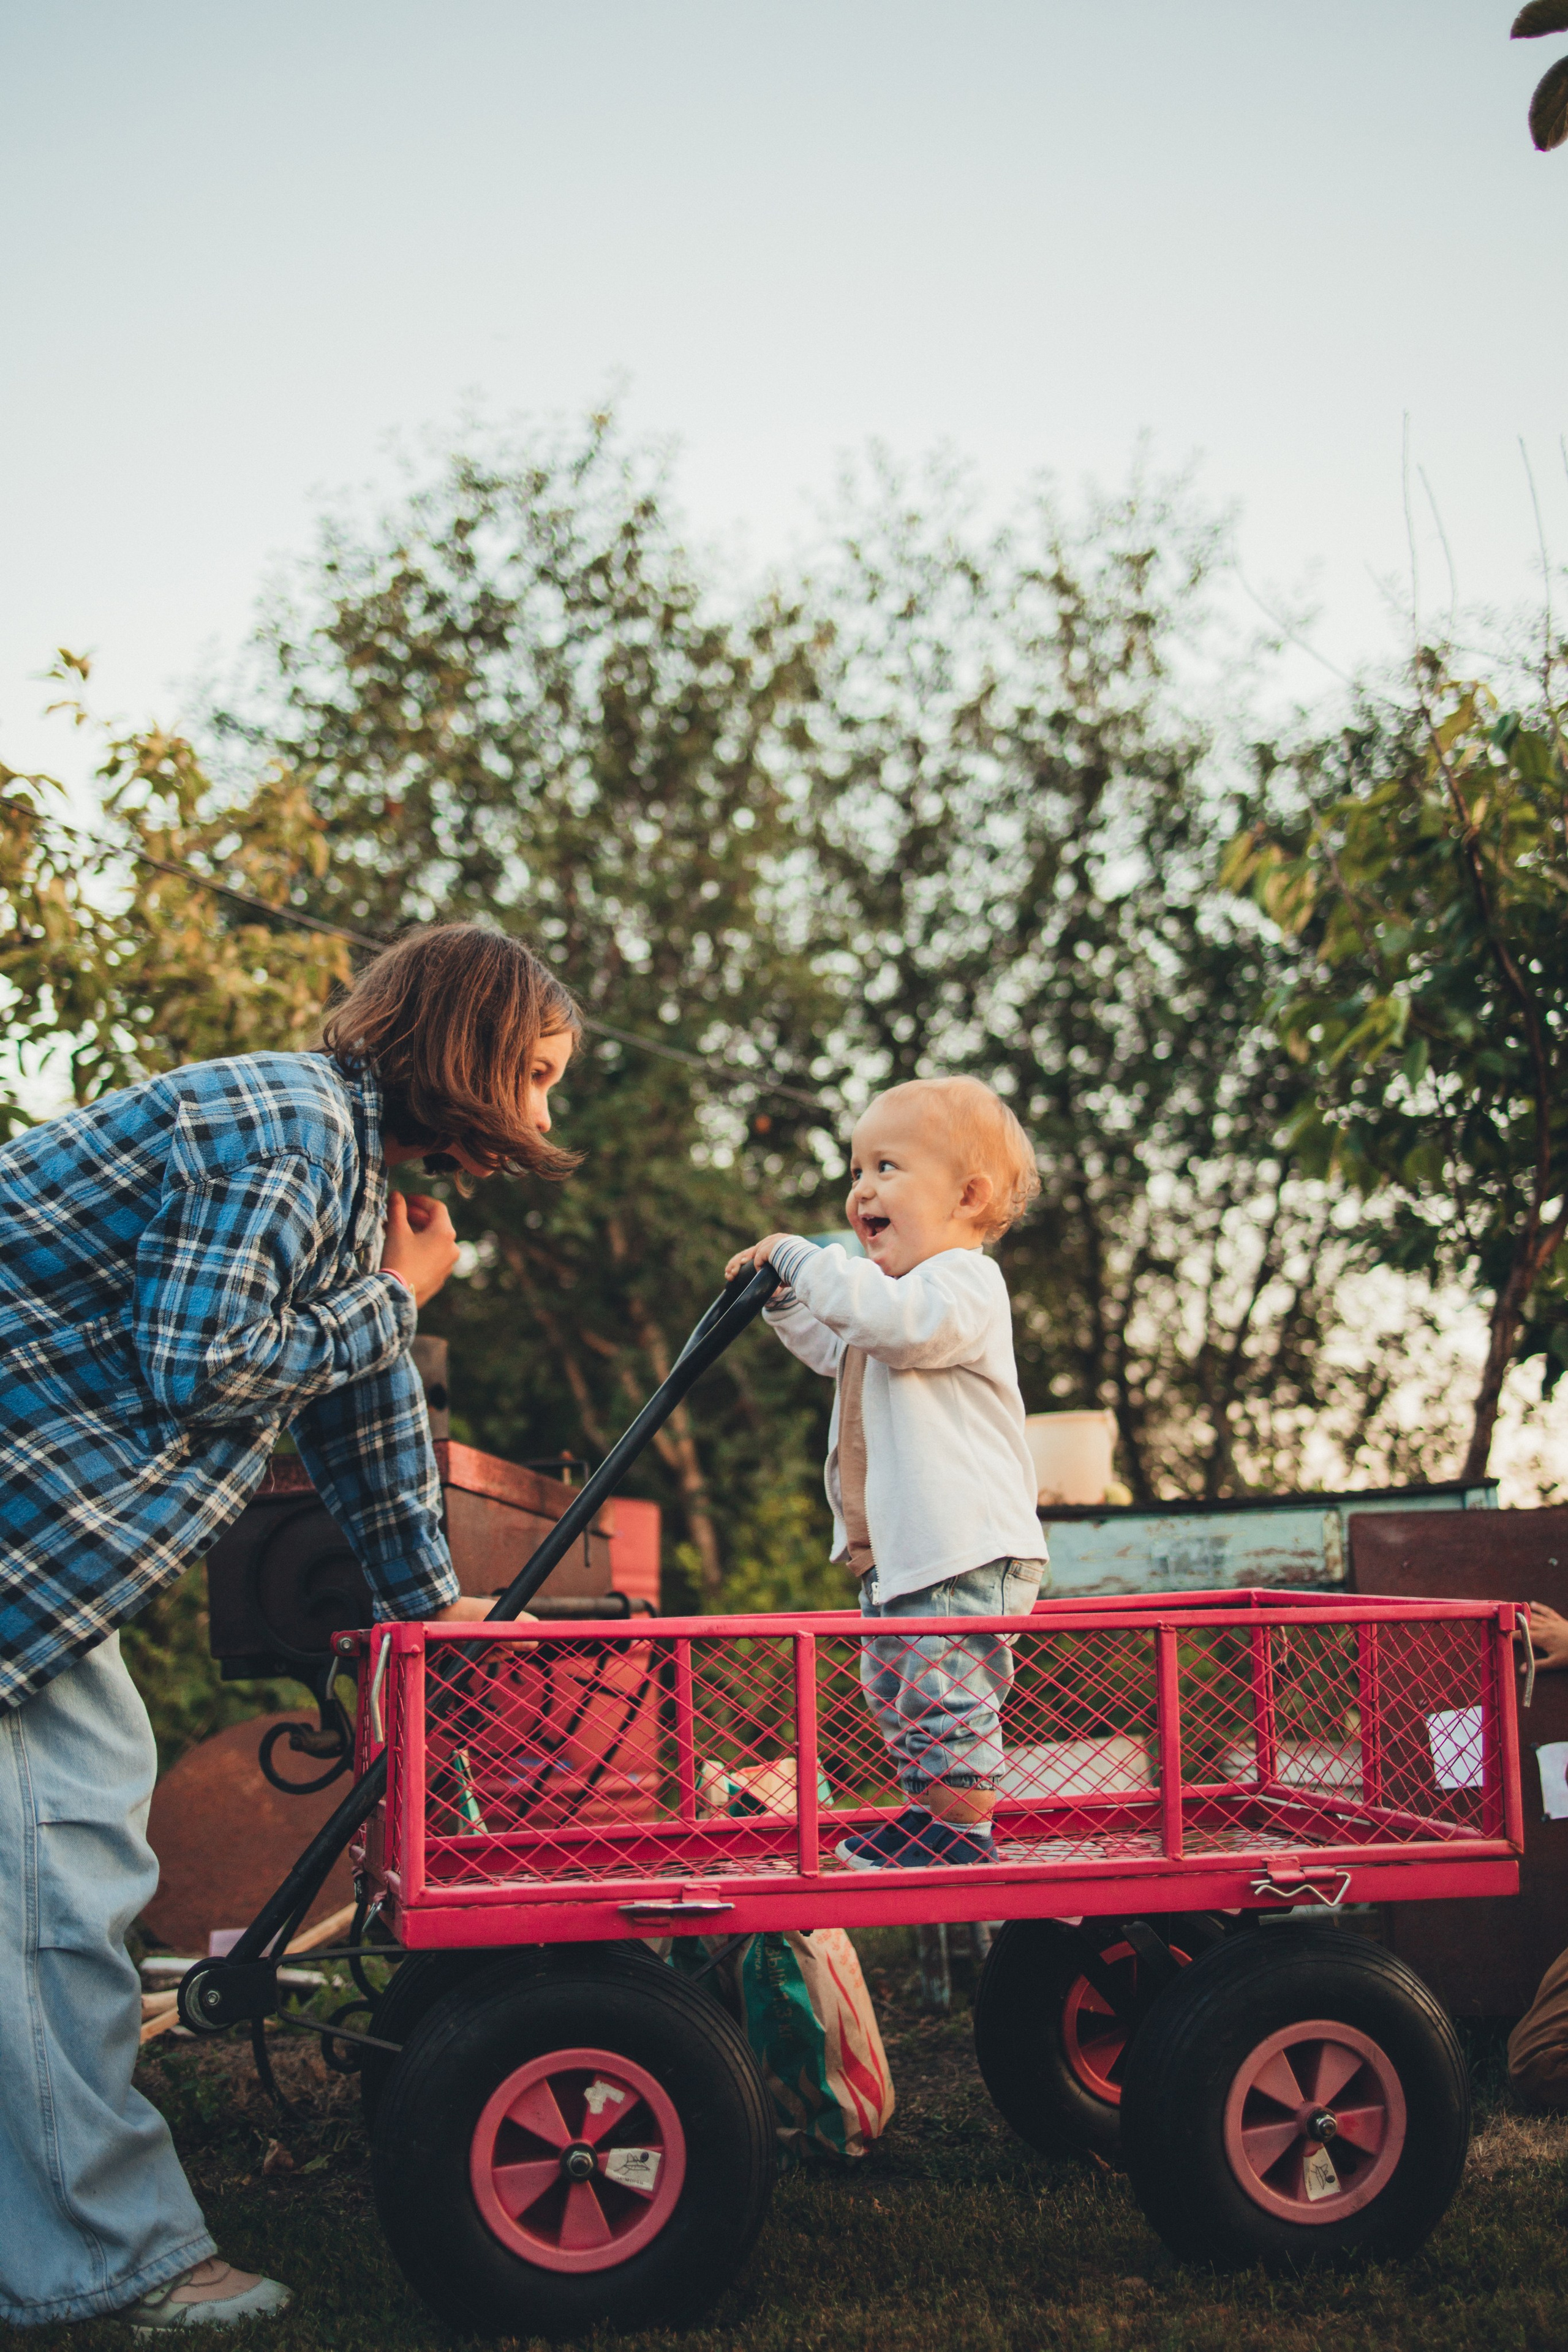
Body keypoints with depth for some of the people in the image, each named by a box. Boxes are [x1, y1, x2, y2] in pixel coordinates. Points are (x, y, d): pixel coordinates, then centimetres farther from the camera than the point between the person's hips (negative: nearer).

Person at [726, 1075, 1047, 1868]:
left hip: (964, 1550, -11)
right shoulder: (902, 1285, 19)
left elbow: (896, 1321, -35)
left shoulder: (962, 1282, -14)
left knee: (948, 1692, -7)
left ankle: (966, 1836, 3)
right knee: (894, 1687, 19)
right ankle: (927, 1816, 31)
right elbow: (838, 1349, 36)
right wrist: (788, 1300, 19)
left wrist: (807, 1260, -26)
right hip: (895, 1550, 11)